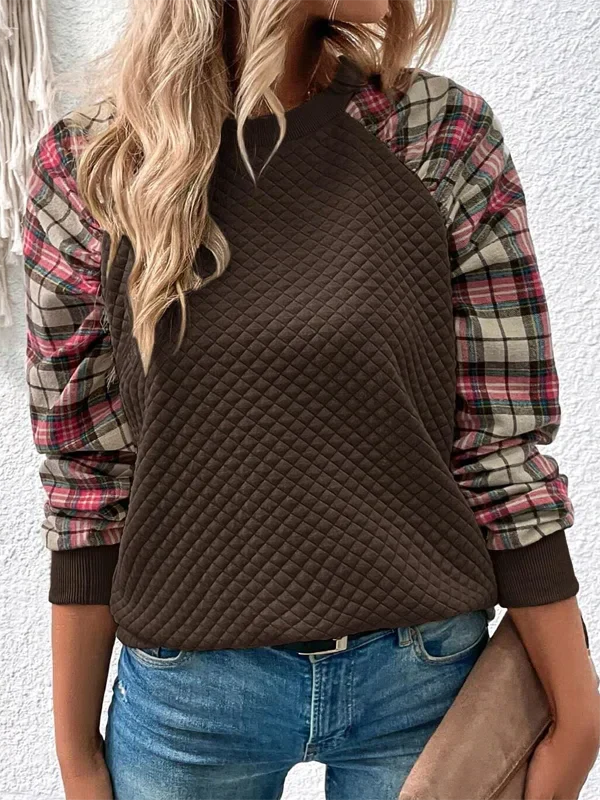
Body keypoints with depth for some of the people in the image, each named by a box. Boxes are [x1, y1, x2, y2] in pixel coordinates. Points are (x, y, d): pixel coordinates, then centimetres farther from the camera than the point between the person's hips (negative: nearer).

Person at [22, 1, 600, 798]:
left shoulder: (448, 142, -9)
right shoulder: (87, 169, -8)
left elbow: (502, 449, -6)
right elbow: (88, 477, -4)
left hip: (425, 676, 1)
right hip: (189, 689, 0)